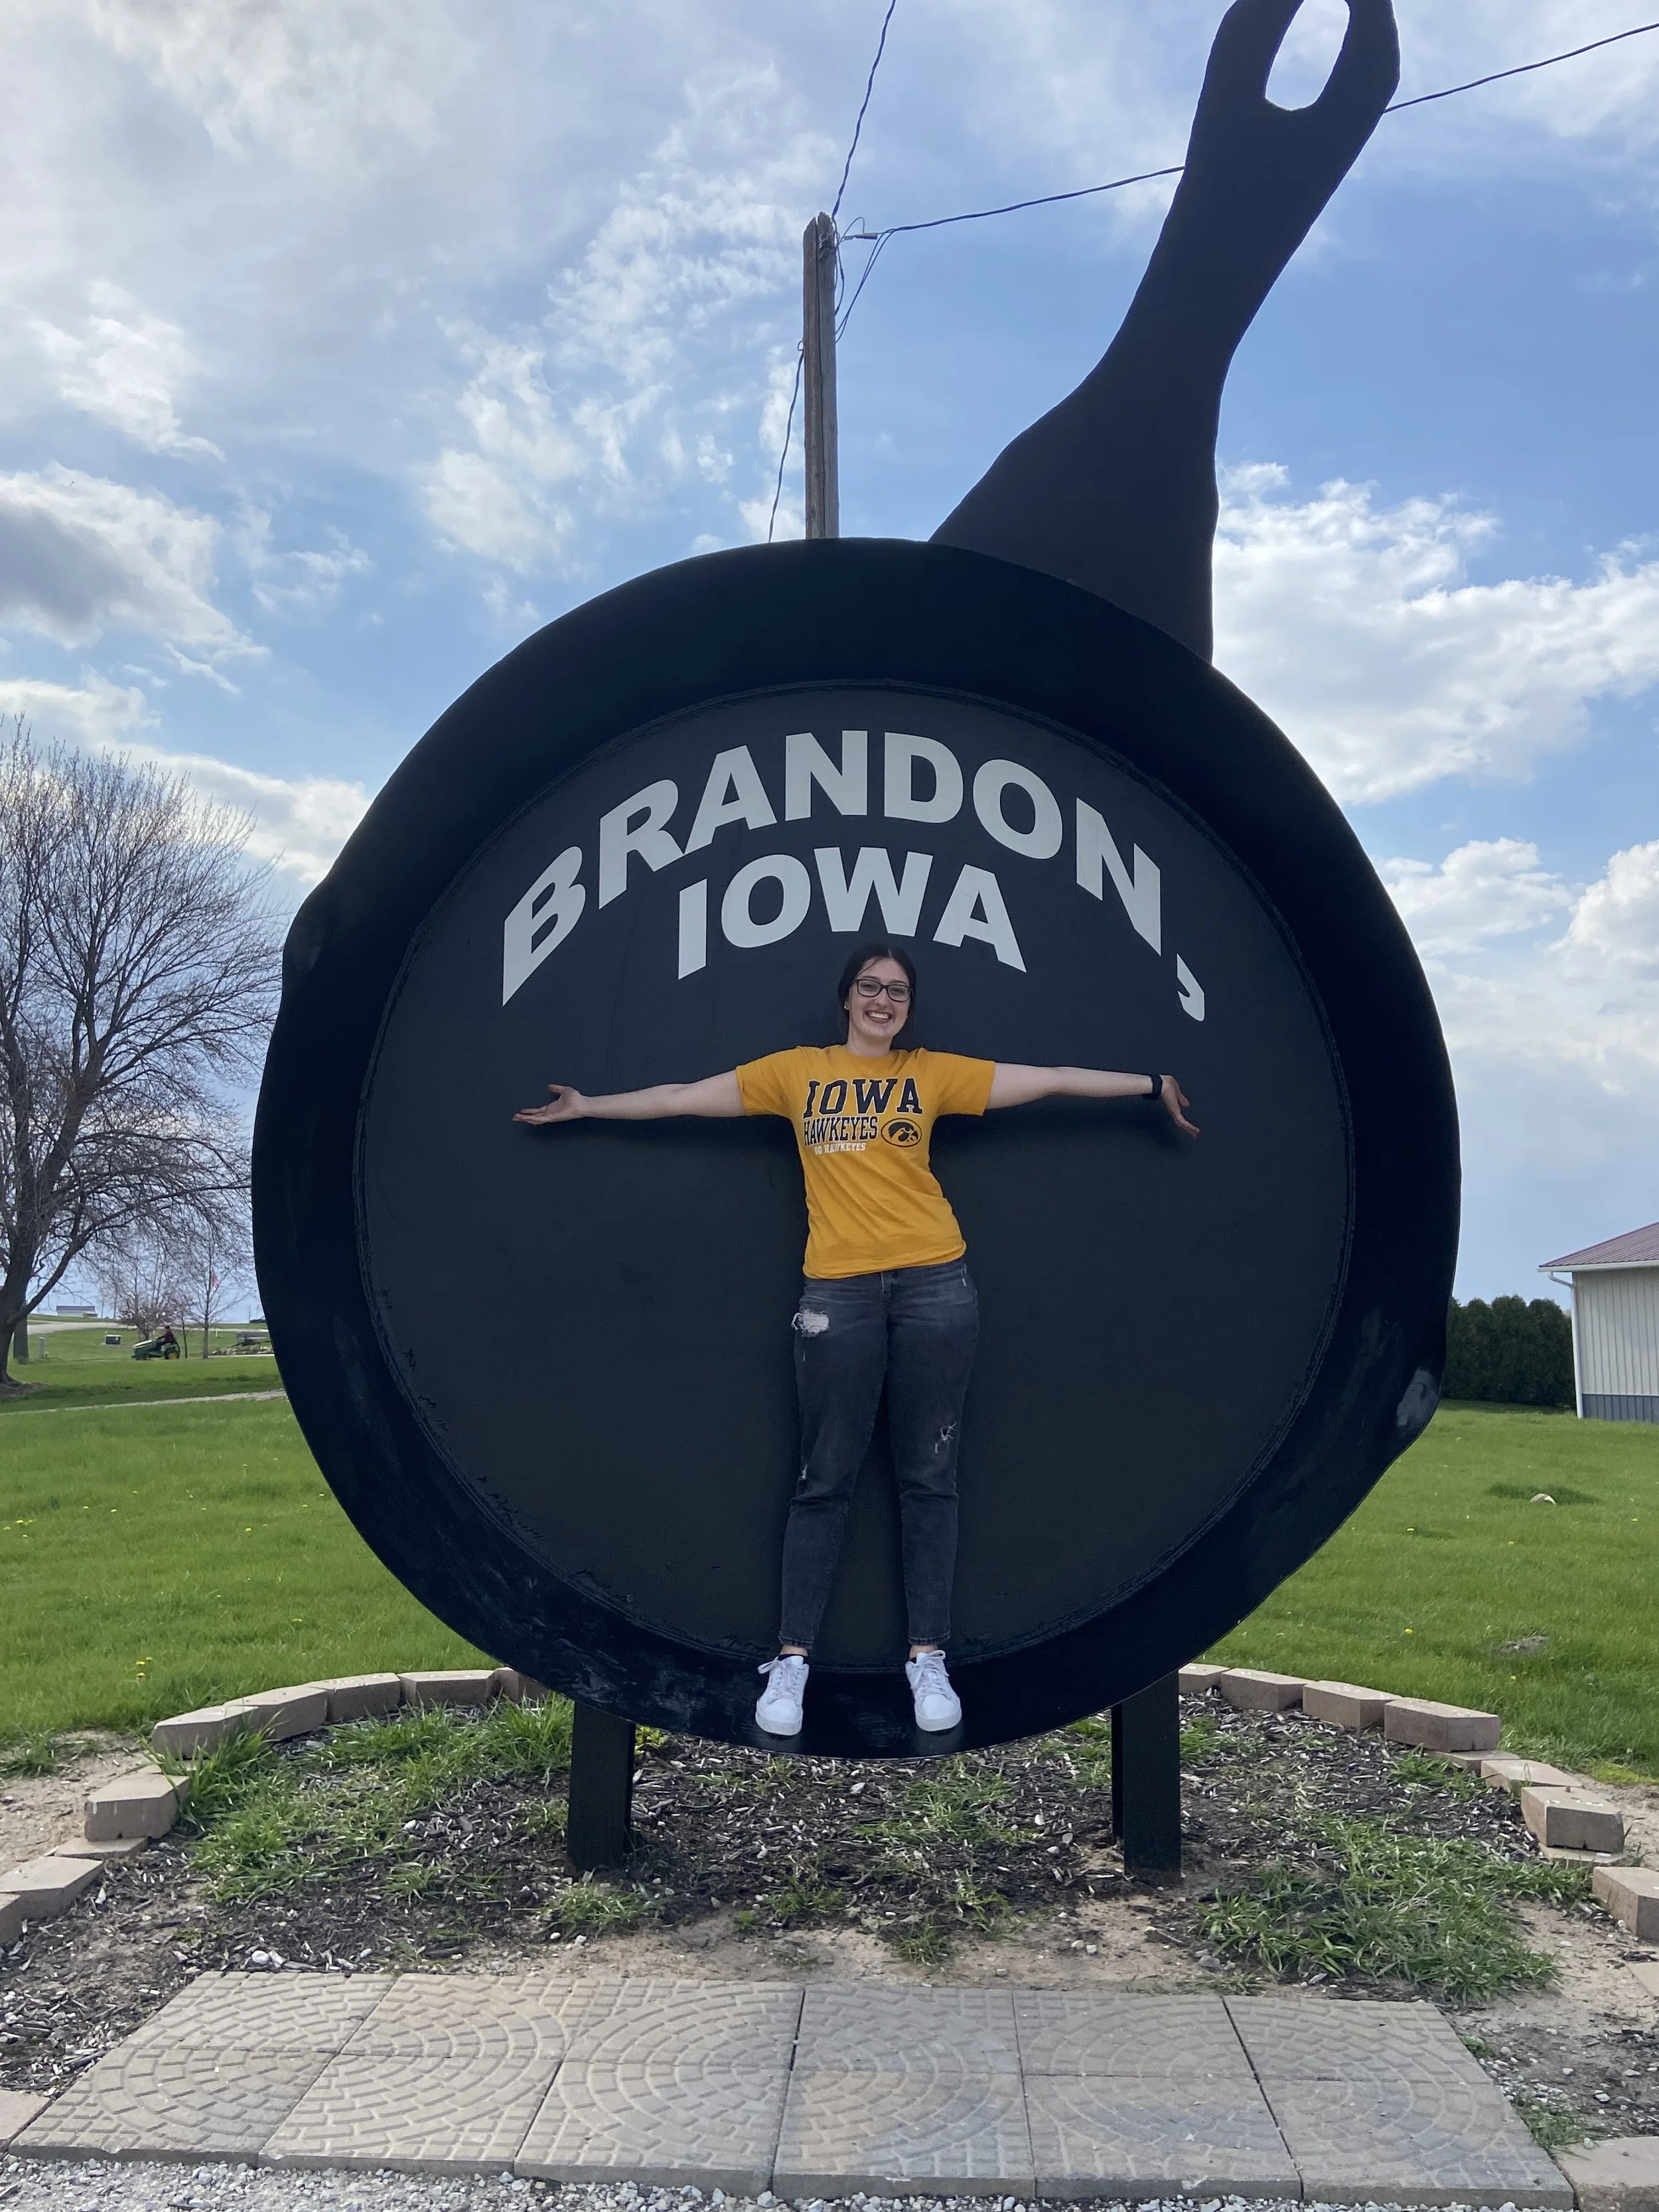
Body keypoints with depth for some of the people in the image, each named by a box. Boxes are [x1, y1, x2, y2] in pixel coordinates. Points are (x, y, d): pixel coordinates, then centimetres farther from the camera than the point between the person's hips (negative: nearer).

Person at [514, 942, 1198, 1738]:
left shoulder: (933, 1073, 10)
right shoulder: (797, 1072, 10)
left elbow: (1049, 1079, 9)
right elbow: (681, 1097, 14)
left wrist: (1151, 1085, 8)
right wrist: (587, 1106, 17)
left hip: (935, 1285, 1)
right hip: (838, 1292, 0)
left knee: (929, 1476, 6)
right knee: (824, 1479, 4)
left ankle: (928, 1657, 15)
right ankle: (791, 1657, 15)